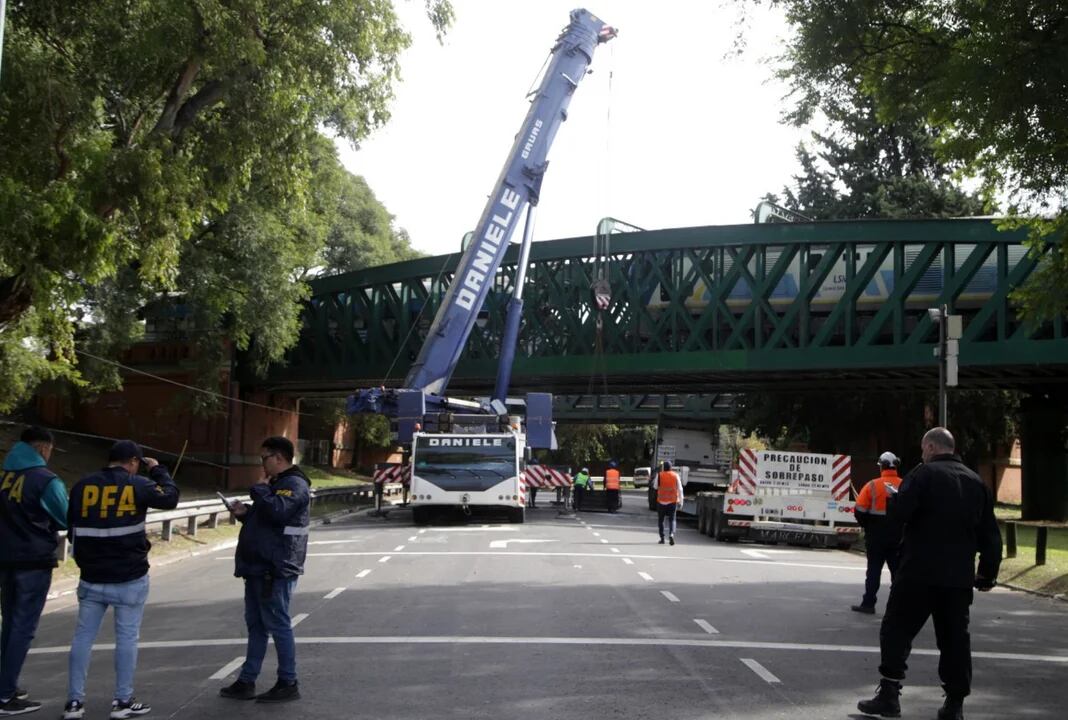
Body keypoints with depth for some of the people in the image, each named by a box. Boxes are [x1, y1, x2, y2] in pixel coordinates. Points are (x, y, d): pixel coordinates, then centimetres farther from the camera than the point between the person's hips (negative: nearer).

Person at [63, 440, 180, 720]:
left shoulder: (82, 486, 2)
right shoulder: (138, 485, -9)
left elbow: (73, 527, 10)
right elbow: (170, 497, 4)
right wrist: (159, 471, 18)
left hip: (92, 578, 4)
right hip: (130, 578, -3)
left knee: (83, 636, 9)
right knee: (127, 637, 4)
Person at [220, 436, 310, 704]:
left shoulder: (294, 484, -14)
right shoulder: (277, 483, 19)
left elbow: (277, 511, -31)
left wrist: (259, 489, -16)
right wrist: (245, 512, 9)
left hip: (276, 570, -11)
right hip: (259, 567, 11)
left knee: (278, 625, -4)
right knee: (256, 625, 13)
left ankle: (288, 684, 4)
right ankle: (247, 681, 20)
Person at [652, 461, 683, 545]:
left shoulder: (659, 475, -5)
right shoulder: (676, 475, -2)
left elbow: (655, 487, 7)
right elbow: (680, 489, -1)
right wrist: (680, 501, 4)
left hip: (661, 501, 0)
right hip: (673, 501, 0)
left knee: (660, 519, 13)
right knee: (672, 519, 5)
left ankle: (662, 538, 13)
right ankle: (671, 534, -18)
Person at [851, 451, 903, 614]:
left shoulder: (872, 486, -11)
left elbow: (859, 511, -10)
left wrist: (867, 526, 8)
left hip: (876, 536, -2)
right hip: (898, 537, 3)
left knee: (874, 569, 6)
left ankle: (868, 603, 6)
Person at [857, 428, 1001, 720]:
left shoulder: (924, 474, -8)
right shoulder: (976, 482, 12)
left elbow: (898, 513, -18)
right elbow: (991, 535, 14)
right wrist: (987, 574, 20)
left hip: (919, 573, -5)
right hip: (959, 576, 6)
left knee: (897, 629, 2)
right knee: (955, 638, 11)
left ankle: (889, 695, -1)